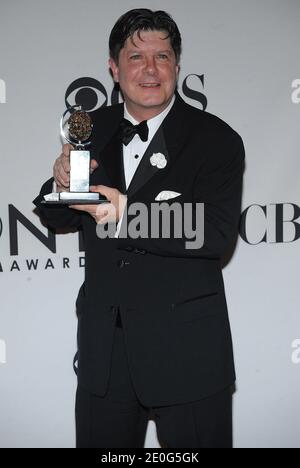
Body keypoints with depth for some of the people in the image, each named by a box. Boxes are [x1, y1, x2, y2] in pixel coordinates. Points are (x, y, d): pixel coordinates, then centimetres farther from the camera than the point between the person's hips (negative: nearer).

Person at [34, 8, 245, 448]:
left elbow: (218, 234, -20)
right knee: (99, 444, 20)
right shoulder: (93, 129, 5)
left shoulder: (216, 139, -9)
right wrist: (63, 184, -12)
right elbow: (57, 218, 11)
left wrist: (127, 216, -31)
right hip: (104, 343, 4)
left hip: (186, 350, -4)